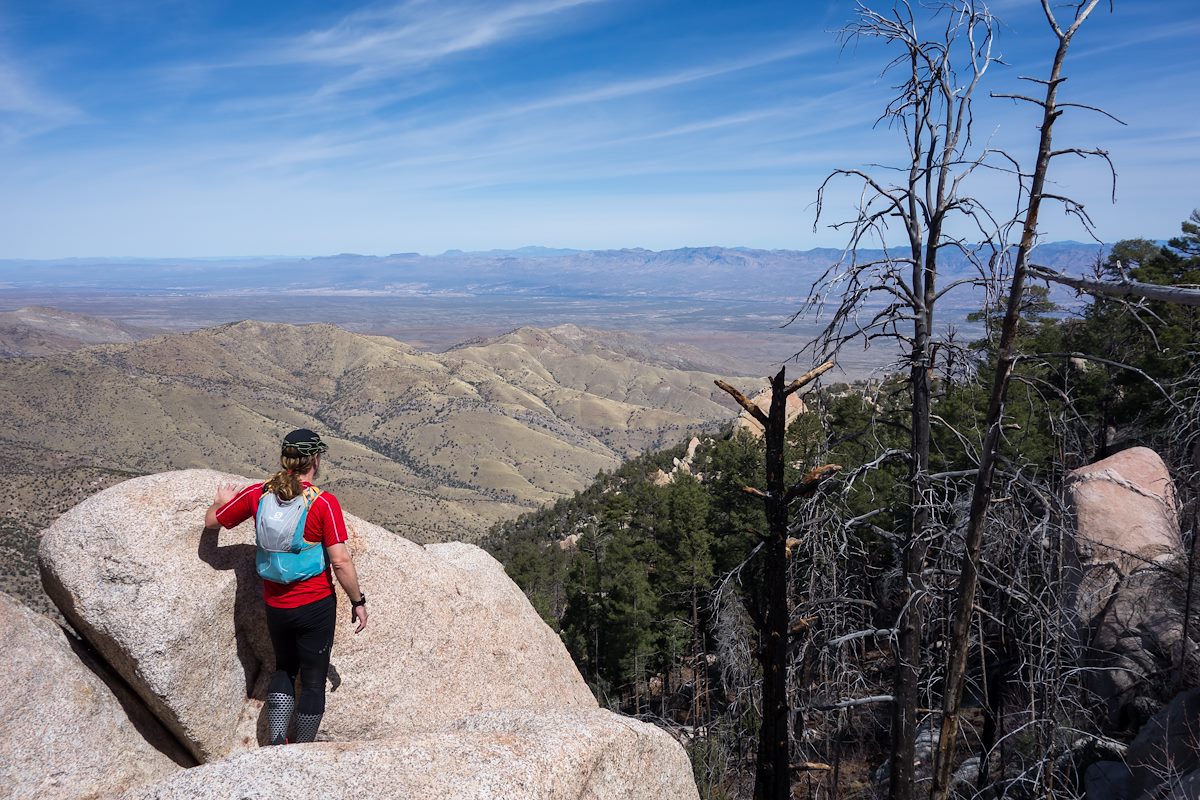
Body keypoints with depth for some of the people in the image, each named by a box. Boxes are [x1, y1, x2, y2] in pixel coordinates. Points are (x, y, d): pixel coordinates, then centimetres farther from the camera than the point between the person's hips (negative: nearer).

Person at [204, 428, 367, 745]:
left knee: (283, 668, 26)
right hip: (316, 605, -4)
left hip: (275, 606, 4)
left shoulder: (258, 494, -6)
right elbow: (340, 561, -19)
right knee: (313, 680, 12)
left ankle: (276, 743, 20)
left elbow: (211, 520, 8)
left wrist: (222, 502, 30)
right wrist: (358, 602, -7)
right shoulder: (324, 502, -19)